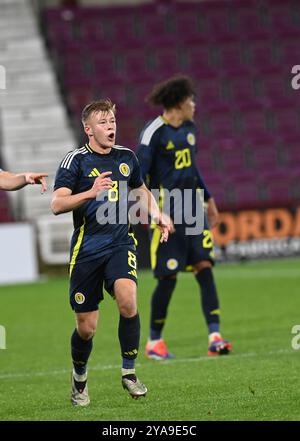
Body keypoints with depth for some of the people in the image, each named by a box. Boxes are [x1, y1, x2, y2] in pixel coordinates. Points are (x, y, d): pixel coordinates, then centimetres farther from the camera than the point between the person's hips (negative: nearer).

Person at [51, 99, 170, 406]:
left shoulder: (126, 157, 10)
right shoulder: (76, 160, -5)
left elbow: (141, 190, 29)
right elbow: (57, 204, -15)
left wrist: (157, 215, 12)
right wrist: (90, 193, -29)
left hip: (120, 243, 2)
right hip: (86, 250, -2)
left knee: (127, 300, -26)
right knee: (86, 327, 1)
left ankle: (129, 372, -10)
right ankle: (79, 378, 30)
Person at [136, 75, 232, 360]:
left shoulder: (189, 128, 13)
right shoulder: (154, 132, -10)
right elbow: (140, 172, -12)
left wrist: (208, 199, 27)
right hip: (167, 213, -7)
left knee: (204, 267, -5)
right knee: (168, 277, -3)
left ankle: (215, 337, -10)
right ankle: (154, 342, 12)